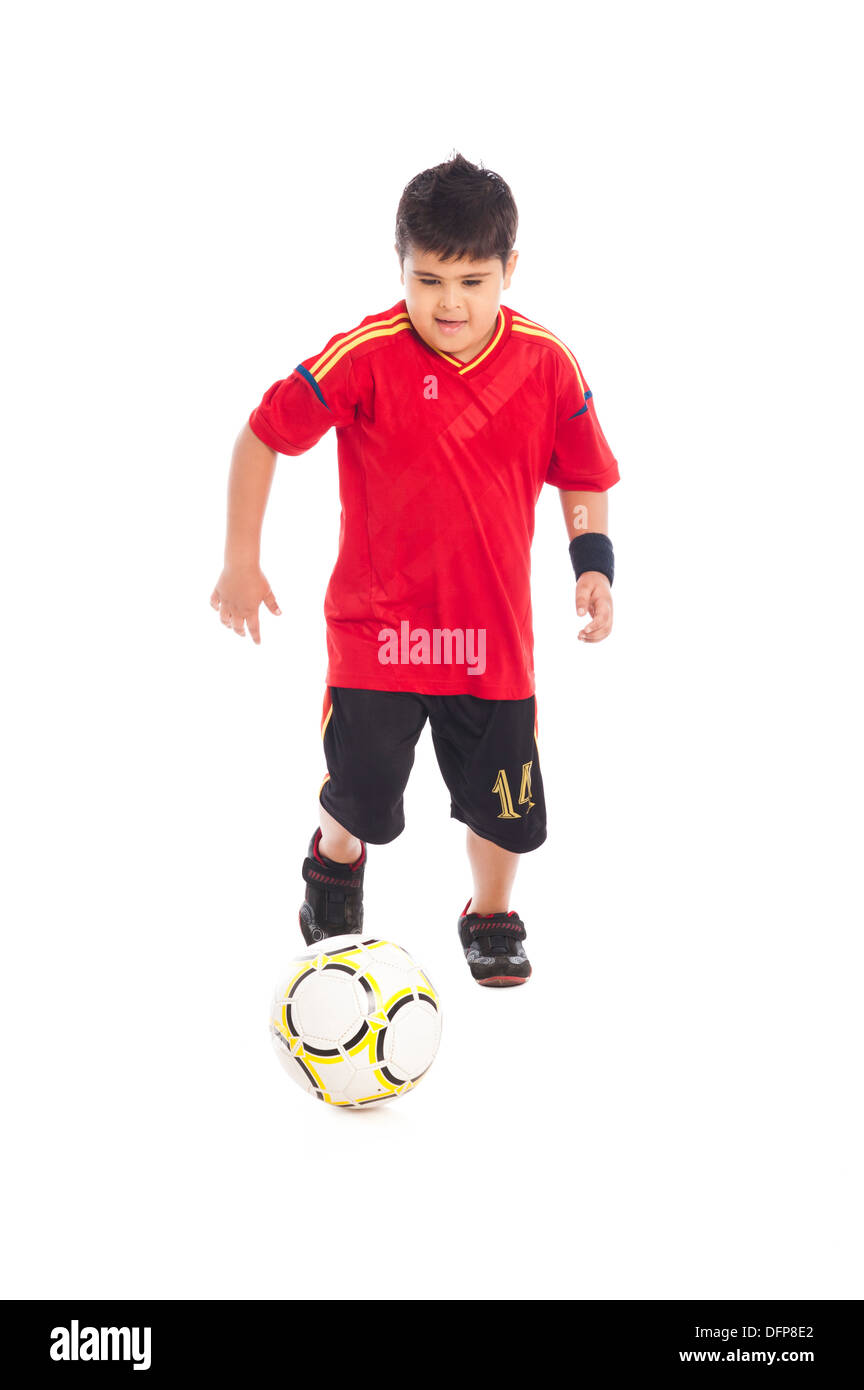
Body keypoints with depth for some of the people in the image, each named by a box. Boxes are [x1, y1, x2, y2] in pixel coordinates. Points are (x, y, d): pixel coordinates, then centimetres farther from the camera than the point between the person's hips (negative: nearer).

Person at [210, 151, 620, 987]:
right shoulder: (366, 357, -15)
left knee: (503, 797, 8)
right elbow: (262, 435, -8)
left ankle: (491, 918, 37)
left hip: (493, 624, 2)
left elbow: (583, 477, 8)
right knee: (361, 790, 1)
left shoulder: (545, 364, -6)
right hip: (377, 620, -2)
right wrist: (241, 563, -7)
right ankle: (335, 863, 39)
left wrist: (593, 564, -6)